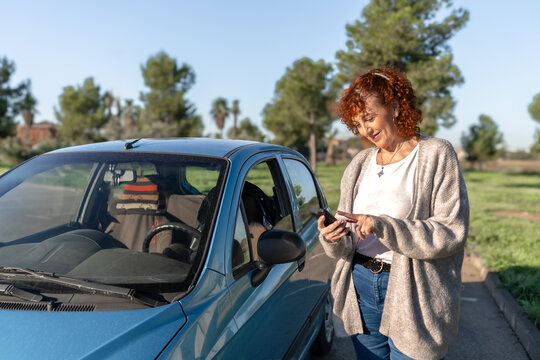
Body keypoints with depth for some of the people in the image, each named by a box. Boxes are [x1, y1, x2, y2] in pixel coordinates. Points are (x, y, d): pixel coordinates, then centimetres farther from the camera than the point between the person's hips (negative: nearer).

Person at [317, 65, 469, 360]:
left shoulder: (436, 156, -5)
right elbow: (348, 244, 9)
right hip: (361, 285, 5)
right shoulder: (360, 164, 9)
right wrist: (333, 239, -14)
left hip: (412, 295, -4)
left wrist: (383, 226, -23)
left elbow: (451, 232, -14)